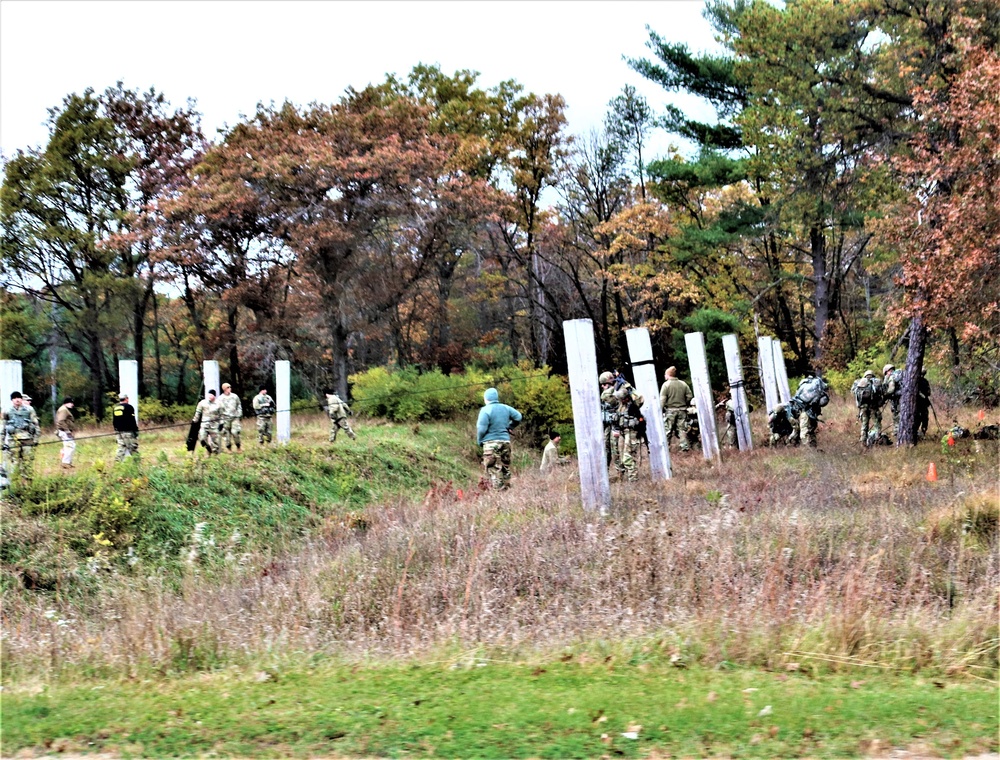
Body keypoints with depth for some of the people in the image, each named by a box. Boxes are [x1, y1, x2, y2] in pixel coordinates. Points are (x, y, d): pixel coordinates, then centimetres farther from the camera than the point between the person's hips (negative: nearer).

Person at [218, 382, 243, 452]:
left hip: (235, 418, 1)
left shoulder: (235, 396, 7)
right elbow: (219, 410, 0)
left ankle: (238, 447, 5)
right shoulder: (220, 399, -1)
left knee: (235, 432, -12)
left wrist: (240, 414, 9)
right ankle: (229, 449, 14)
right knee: (226, 434, 2)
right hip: (225, 418, -1)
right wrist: (221, 421, -3)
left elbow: (239, 405, 18)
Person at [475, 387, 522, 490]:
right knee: (505, 469, 14)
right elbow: (518, 417, 12)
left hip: (491, 443, -6)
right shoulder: (505, 408, 7)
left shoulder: (486, 410, -11)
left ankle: (499, 492, -13)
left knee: (494, 470, -6)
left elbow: (482, 428, -15)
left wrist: (479, 441, 0)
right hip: (505, 442, 6)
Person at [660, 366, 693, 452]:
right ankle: (685, 446, 7)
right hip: (682, 410, 4)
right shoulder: (683, 384, 5)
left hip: (670, 410, -4)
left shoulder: (666, 385, -7)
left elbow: (662, 399, -11)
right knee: (682, 429, 9)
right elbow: (690, 396, 4)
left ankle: (665, 447, 1)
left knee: (667, 429, 1)